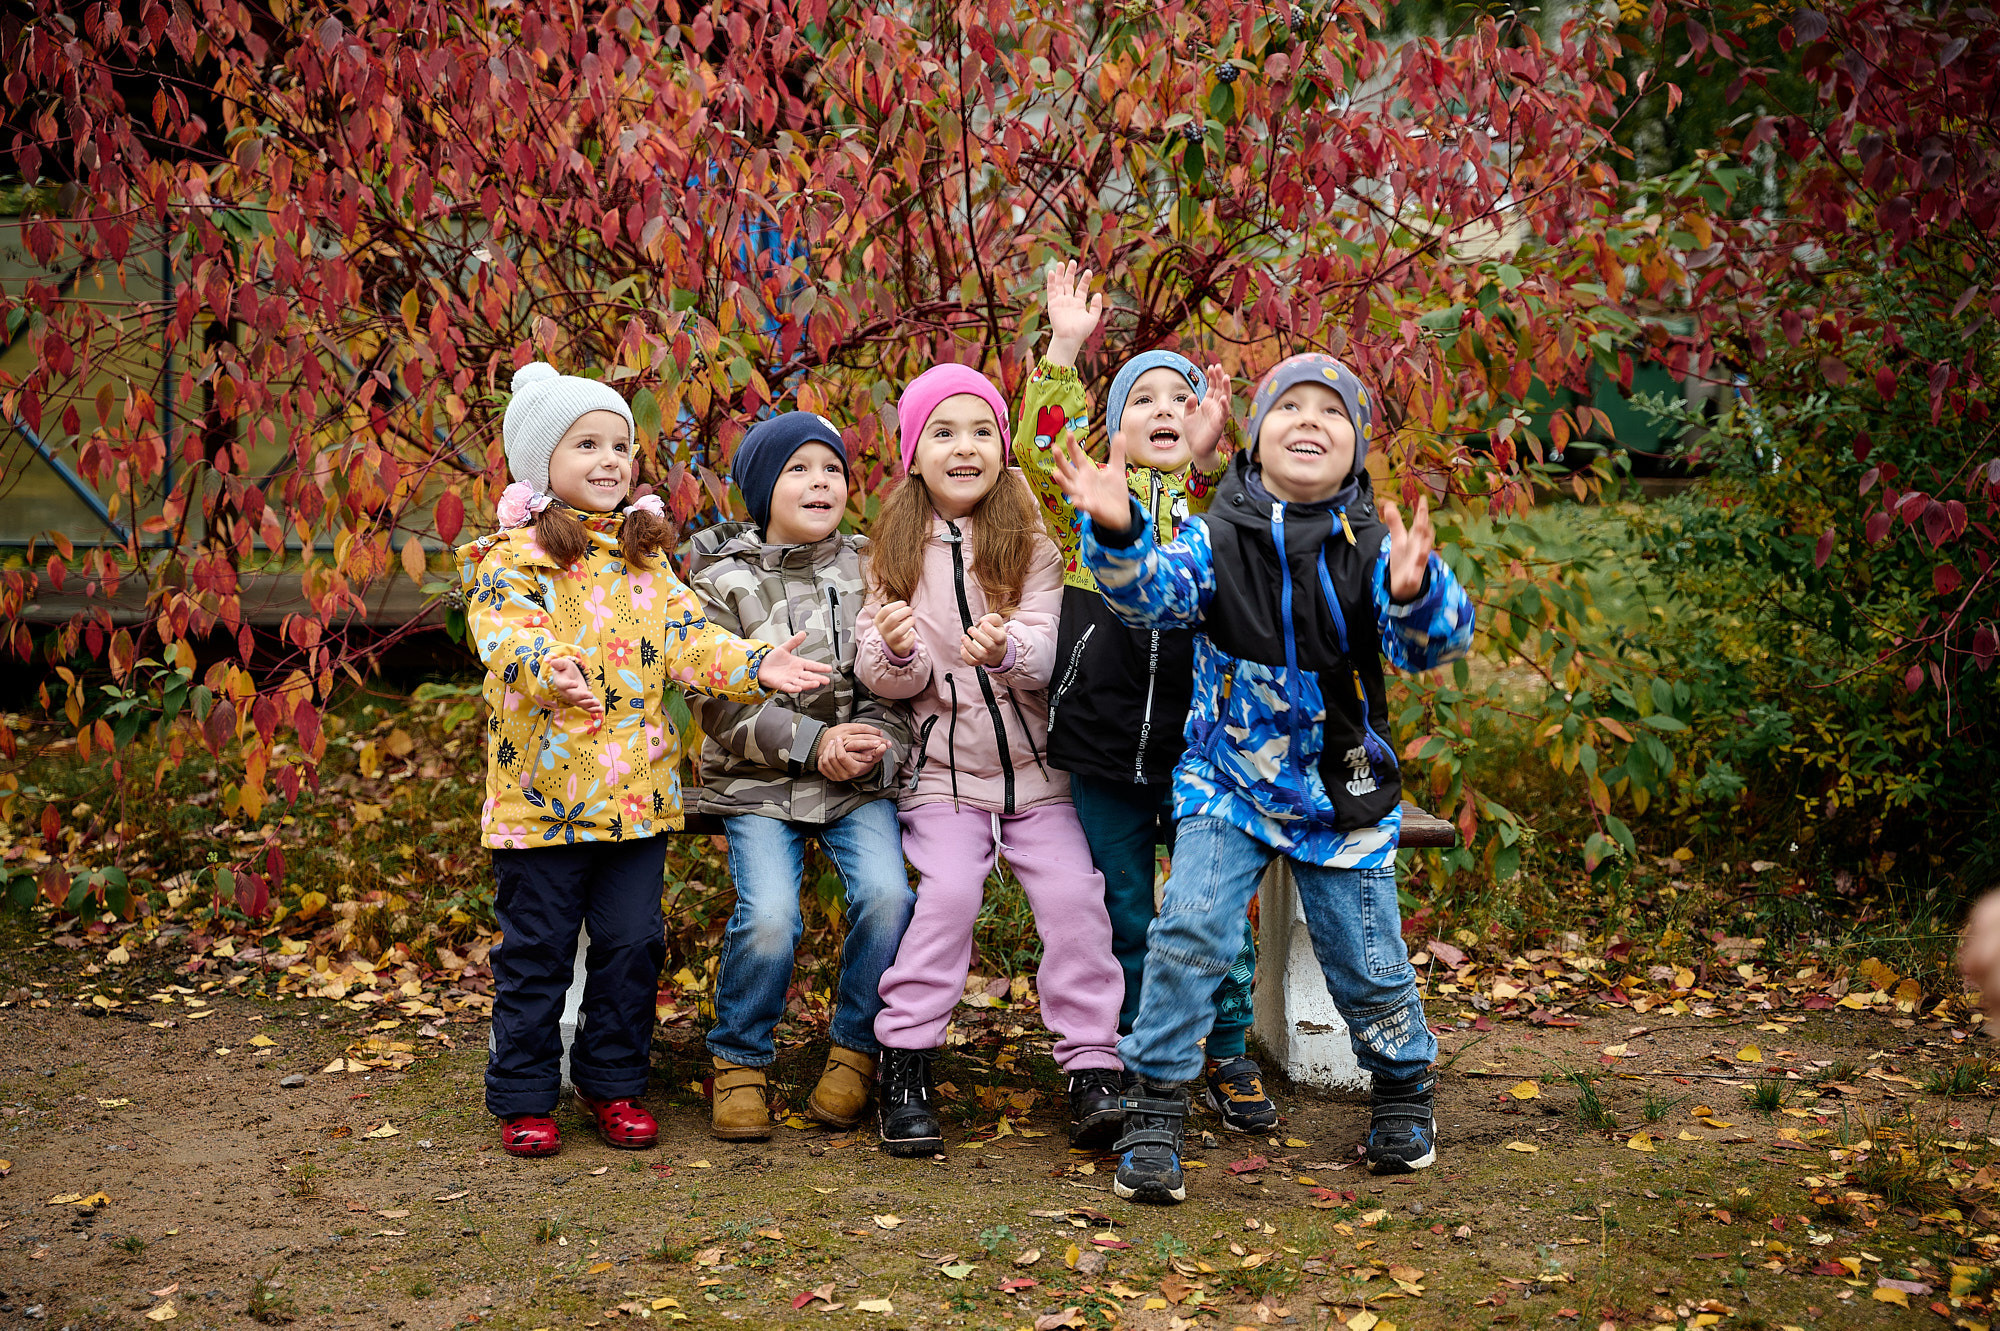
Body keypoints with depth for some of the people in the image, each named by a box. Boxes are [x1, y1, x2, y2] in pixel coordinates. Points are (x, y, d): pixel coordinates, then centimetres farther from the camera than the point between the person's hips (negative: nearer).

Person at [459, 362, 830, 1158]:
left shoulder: (644, 557, 13)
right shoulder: (512, 556, -5)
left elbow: (687, 639, 7)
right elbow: (505, 635, -21)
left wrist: (756, 666, -10)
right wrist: (550, 668, -42)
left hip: (638, 789, 5)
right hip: (544, 789, -5)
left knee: (633, 943, 10)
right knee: (536, 950, 4)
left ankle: (614, 1084, 24)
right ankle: (522, 1097, 16)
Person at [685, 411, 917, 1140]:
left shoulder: (870, 571, 7)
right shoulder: (723, 580, -1)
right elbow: (719, 704, -7)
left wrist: (875, 747, -14)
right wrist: (812, 743, -16)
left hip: (859, 781, 2)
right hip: (756, 784, -2)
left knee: (887, 894, -24)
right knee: (768, 916, -24)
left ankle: (856, 1051, 0)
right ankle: (740, 1061, 2)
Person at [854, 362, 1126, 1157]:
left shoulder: (1029, 545, 2)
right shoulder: (896, 551, 3)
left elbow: (1050, 646, -10)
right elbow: (883, 681, 0)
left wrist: (1009, 650, -32)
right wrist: (894, 652, -24)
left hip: (1035, 767, 1)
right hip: (943, 770, -1)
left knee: (1073, 891, -13)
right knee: (947, 891, -19)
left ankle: (1093, 1068, -5)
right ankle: (904, 1064, -9)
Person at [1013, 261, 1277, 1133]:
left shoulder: (1217, 496, 7)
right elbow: (1040, 447, -10)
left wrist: (1208, 454, -23)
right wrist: (1064, 347, -13)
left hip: (1199, 742, 0)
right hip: (1106, 740, 0)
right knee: (1123, 914, 9)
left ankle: (1228, 1057, 20)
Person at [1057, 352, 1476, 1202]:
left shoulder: (1376, 548, -8)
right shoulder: (1218, 537, -6)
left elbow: (1433, 645, -21)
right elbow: (1151, 592, -22)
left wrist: (1414, 593, -44)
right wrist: (1116, 532, -42)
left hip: (1344, 794, 0)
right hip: (1227, 783, 0)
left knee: (1365, 958, 7)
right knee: (1188, 932, -16)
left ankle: (1404, 1090, 36)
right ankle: (1154, 1117, -4)